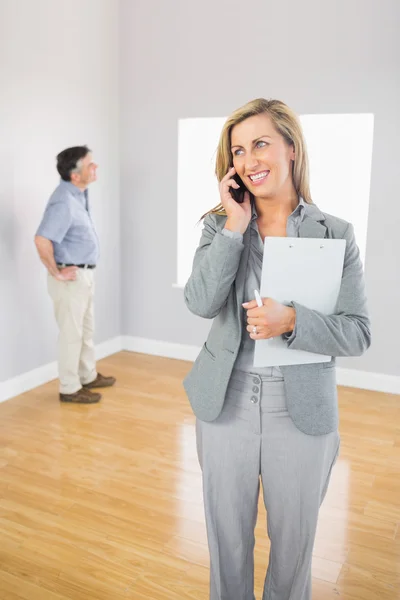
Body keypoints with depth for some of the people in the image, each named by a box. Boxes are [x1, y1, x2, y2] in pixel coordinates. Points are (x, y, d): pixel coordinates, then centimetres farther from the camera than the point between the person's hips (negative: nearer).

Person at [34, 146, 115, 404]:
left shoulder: (80, 193, 6)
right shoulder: (64, 201, -24)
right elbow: (42, 240, -35)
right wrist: (57, 273, -22)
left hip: (85, 275, 9)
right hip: (72, 278, -9)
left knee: (86, 330, 20)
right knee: (72, 334, 2)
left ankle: (88, 376, 35)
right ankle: (70, 389, 16)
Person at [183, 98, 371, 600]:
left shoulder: (336, 234, -5)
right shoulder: (220, 225, -1)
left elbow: (358, 333, -7)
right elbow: (201, 302, -16)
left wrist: (292, 320, -24)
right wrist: (235, 225, -18)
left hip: (303, 413, -1)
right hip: (226, 405, 1)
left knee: (293, 539, 19)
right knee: (227, 538, 19)